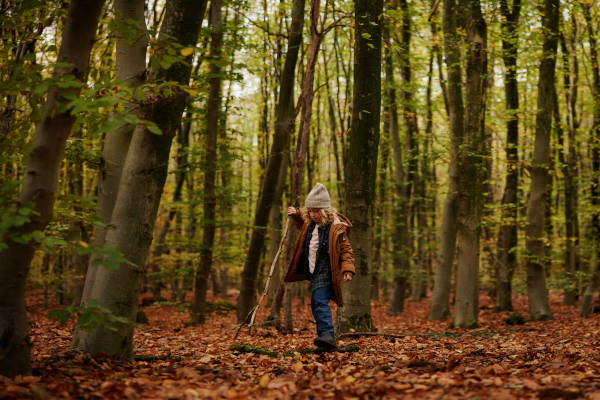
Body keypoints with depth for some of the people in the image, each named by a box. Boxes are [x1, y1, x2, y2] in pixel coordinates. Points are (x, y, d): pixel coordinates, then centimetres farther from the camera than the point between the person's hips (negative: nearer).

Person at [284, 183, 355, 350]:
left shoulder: (337, 228, -11)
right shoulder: (309, 223, 11)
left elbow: (346, 251, -8)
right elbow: (302, 222, 37)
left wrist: (348, 269, -20)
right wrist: (296, 214, 17)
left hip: (326, 272, -9)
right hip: (313, 272, 9)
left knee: (320, 302, -24)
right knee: (316, 305, 14)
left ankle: (328, 335, -32)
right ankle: (325, 335, 24)